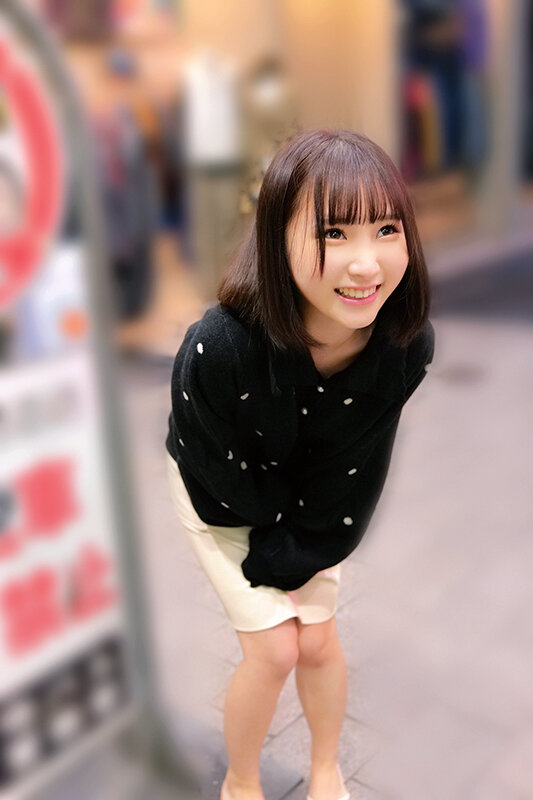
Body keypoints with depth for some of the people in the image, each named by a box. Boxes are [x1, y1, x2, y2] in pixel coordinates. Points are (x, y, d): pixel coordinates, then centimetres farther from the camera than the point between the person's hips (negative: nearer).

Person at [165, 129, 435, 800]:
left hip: (310, 499, 3)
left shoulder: (407, 345, -29)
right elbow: (233, 480, -23)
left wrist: (288, 557, -14)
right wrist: (278, 540, -9)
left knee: (318, 640, 9)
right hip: (220, 497, -3)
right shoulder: (219, 346, -41)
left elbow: (352, 471, -16)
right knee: (274, 650, -1)